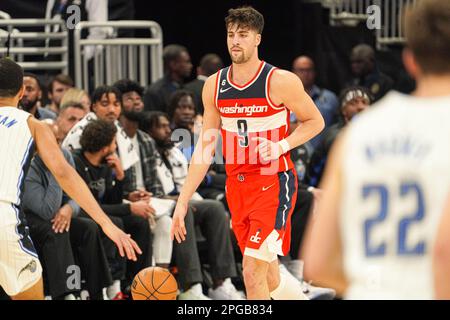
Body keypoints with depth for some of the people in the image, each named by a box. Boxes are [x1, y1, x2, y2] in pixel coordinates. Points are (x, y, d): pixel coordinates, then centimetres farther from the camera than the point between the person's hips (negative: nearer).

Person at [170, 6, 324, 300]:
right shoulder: (214, 86, 4)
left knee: (253, 272, -16)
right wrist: (183, 202, 4)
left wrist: (282, 145, -17)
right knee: (270, 279, 12)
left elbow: (315, 121, 2)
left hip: (273, 183, -6)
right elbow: (205, 148, 9)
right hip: (237, 186, 6)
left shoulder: (280, 81, -11)